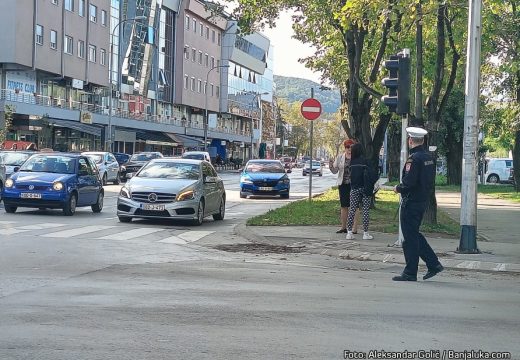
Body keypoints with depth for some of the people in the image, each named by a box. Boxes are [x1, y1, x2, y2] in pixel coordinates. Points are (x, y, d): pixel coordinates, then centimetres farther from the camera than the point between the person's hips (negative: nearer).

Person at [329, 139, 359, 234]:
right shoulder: (340, 158, 9)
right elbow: (335, 171, 10)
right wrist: (331, 165, -9)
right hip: (343, 184, 3)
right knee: (344, 206, 9)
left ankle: (355, 228, -3)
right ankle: (343, 227, 17)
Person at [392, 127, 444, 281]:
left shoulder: (413, 158, -18)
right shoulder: (428, 158, 10)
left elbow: (409, 182, -24)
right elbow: (431, 181, 15)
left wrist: (398, 188, -7)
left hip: (411, 203, -9)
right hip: (422, 201, 9)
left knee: (410, 238, -1)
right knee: (414, 235, 19)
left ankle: (410, 273, 5)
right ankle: (433, 264, 17)